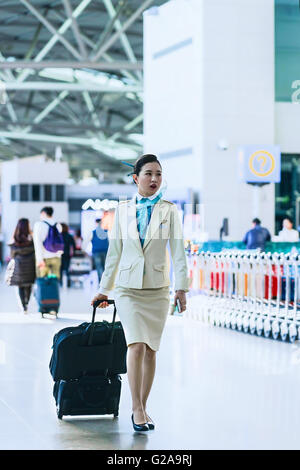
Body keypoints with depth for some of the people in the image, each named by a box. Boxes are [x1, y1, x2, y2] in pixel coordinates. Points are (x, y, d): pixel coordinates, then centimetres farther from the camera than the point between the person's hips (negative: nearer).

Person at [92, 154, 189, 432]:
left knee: (151, 350, 4)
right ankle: (137, 408, -9)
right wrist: (104, 289, 11)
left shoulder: (169, 210, 2)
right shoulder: (123, 210, 5)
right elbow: (114, 252, 10)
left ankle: (141, 408, 16)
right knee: (136, 345, -15)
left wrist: (181, 287, -10)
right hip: (128, 287, -1)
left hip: (158, 288, 1)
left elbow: (178, 251, -1)